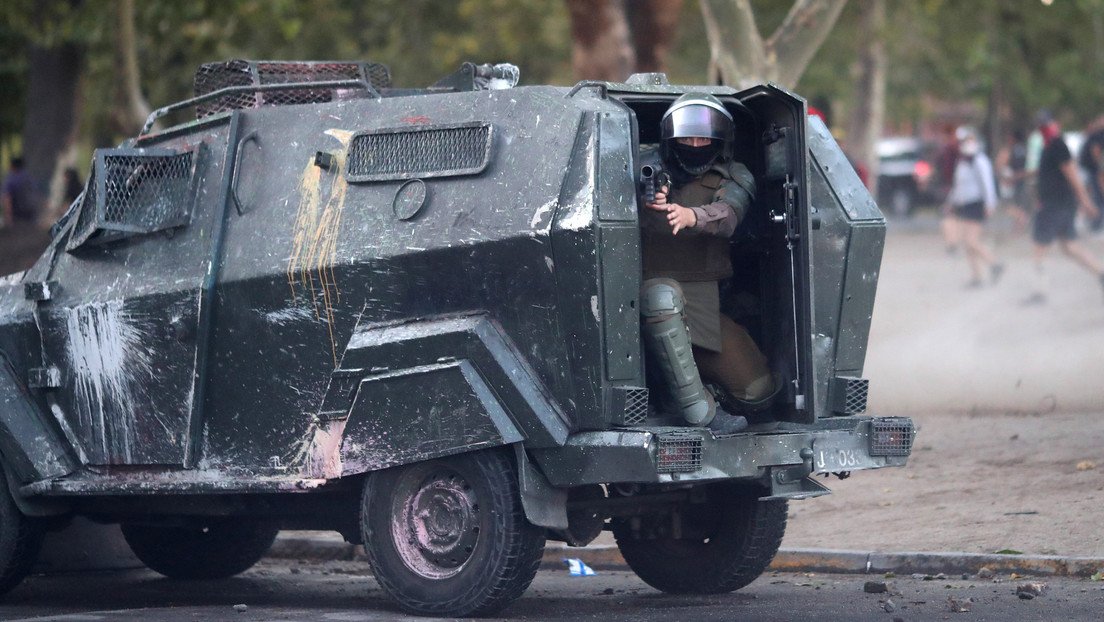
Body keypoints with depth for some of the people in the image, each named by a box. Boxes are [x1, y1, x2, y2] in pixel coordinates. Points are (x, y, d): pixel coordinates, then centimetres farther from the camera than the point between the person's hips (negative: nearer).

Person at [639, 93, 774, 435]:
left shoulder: (734, 178, 6)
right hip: (650, 287, -3)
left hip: (705, 302, 3)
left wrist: (691, 216, -41)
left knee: (757, 393, -4)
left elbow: (726, 216, -17)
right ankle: (702, 416, -35)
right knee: (663, 296, -40)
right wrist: (645, 204, -30)